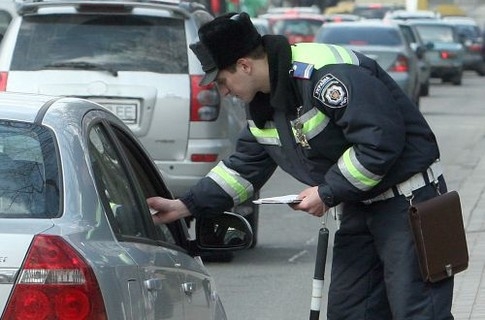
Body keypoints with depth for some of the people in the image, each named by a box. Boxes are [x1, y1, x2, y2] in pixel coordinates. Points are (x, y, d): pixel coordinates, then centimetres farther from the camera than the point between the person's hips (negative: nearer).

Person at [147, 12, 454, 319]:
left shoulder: (327, 74, -25)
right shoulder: (264, 105, 7)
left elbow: (380, 142, -28)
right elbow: (243, 169, 17)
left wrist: (327, 193, -17)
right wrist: (184, 206, 7)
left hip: (408, 201, -10)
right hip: (358, 207, 10)